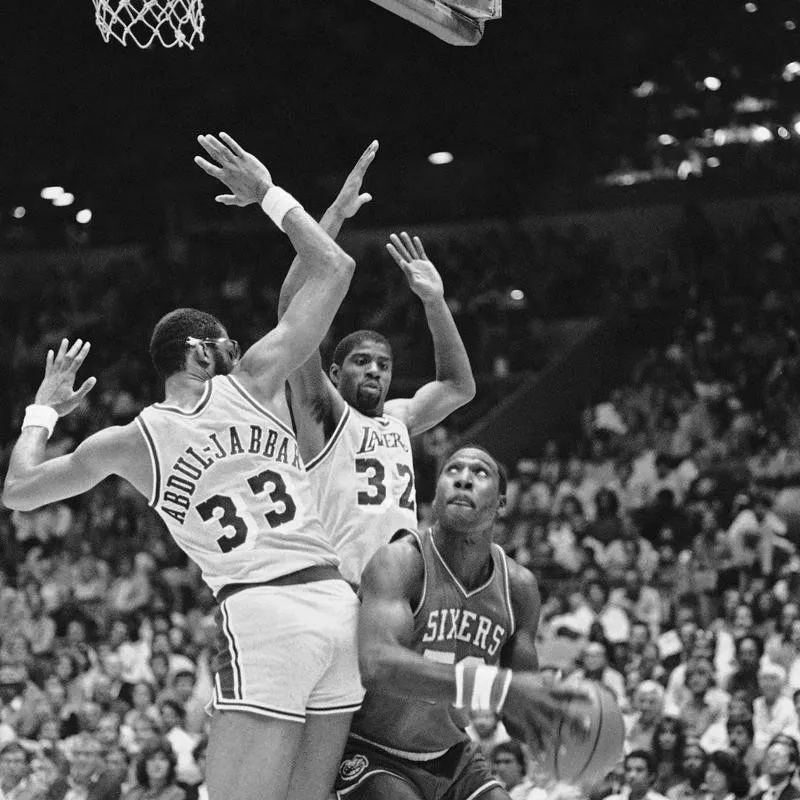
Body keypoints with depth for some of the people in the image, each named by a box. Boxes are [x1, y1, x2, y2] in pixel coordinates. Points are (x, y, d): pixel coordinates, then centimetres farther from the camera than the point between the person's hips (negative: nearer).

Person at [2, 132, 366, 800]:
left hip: (262, 616, -3)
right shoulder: (255, 379, 8)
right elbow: (334, 269, 14)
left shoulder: (132, 442, 8)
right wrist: (267, 194, 23)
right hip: (338, 602, 3)